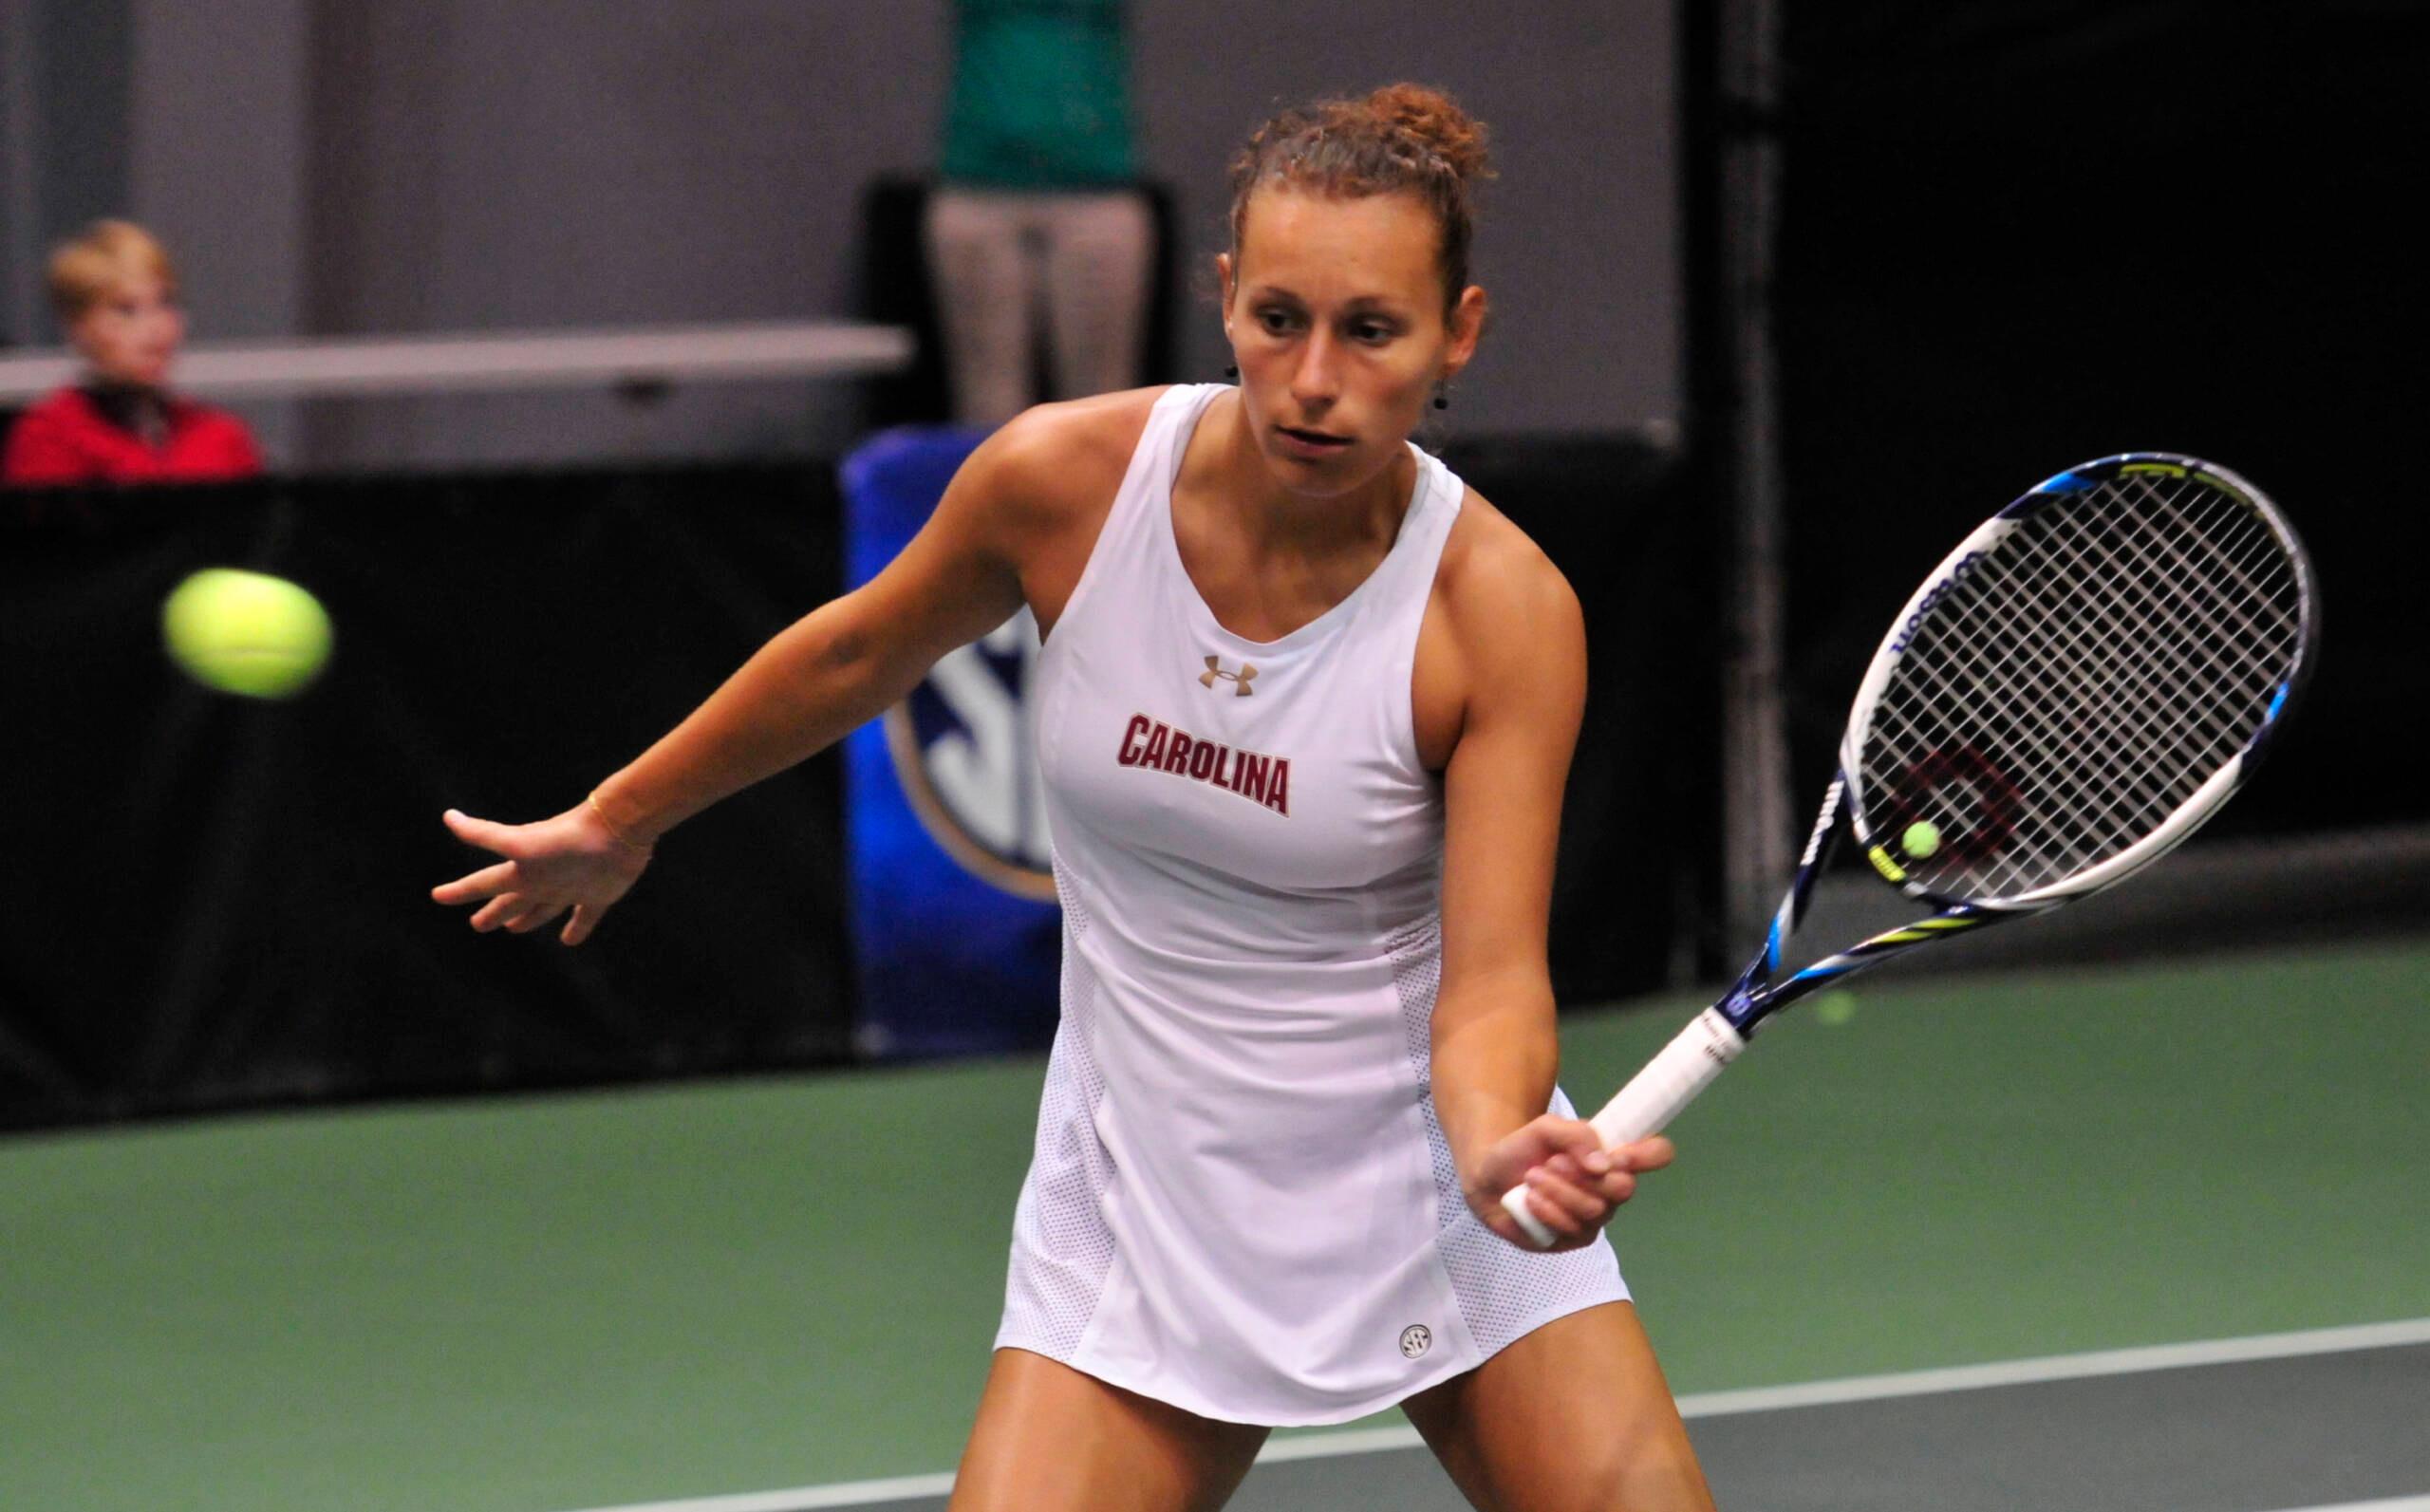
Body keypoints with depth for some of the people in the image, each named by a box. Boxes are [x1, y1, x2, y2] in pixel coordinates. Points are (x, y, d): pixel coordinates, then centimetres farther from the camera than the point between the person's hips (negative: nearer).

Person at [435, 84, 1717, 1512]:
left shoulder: (1505, 609, -16)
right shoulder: (1063, 480, -12)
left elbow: (1491, 982, -18)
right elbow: (855, 656, 8)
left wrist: (1501, 1150, -40)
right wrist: (618, 822, 21)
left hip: (1432, 1193, -1)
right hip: (1141, 1194, 1)